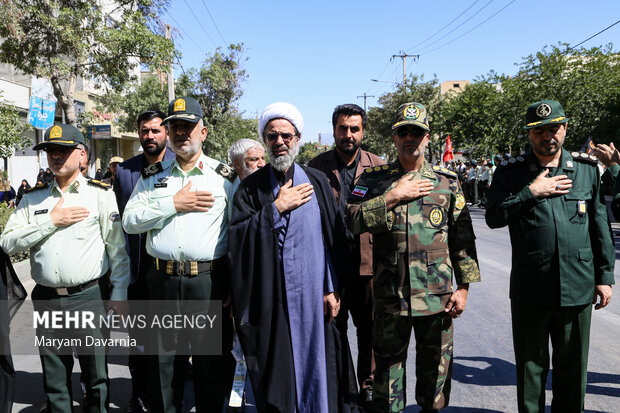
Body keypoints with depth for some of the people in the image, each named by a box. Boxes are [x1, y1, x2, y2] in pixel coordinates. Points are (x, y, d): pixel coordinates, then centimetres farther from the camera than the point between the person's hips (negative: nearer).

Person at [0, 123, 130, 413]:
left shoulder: (100, 194, 1)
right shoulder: (33, 198, 10)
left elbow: (118, 248, -1)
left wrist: (119, 294, -5)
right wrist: (51, 221, -9)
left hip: (89, 297, -3)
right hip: (46, 299, 3)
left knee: (96, 376, 7)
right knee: (54, 380, 15)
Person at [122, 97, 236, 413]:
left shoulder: (225, 176, 4)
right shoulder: (152, 176, 12)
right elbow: (129, 221, 1)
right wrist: (174, 203, -10)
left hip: (210, 281, -2)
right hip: (163, 281, 2)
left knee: (213, 363, 9)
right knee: (163, 363, 14)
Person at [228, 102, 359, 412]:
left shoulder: (317, 181, 6)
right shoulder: (251, 188, 5)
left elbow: (335, 237, 3)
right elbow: (236, 235, -7)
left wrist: (332, 288, -3)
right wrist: (276, 209, -12)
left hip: (314, 296, 1)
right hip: (270, 299, 0)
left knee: (317, 365, 7)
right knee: (277, 372, 7)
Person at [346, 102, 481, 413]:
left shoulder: (447, 182, 5)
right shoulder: (374, 180, 3)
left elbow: (462, 238, 5)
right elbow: (352, 220, -13)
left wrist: (463, 286, 1)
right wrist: (393, 196, -16)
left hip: (437, 295, 1)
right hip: (389, 295, 0)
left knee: (435, 366, 16)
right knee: (387, 366, 12)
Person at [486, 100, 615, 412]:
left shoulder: (587, 168, 6)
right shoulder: (511, 172, 0)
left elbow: (600, 225, 8)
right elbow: (493, 217, -9)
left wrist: (605, 276, 6)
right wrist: (531, 192, -15)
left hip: (578, 288, 2)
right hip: (530, 289, -2)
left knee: (573, 366, 16)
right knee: (531, 366, 11)